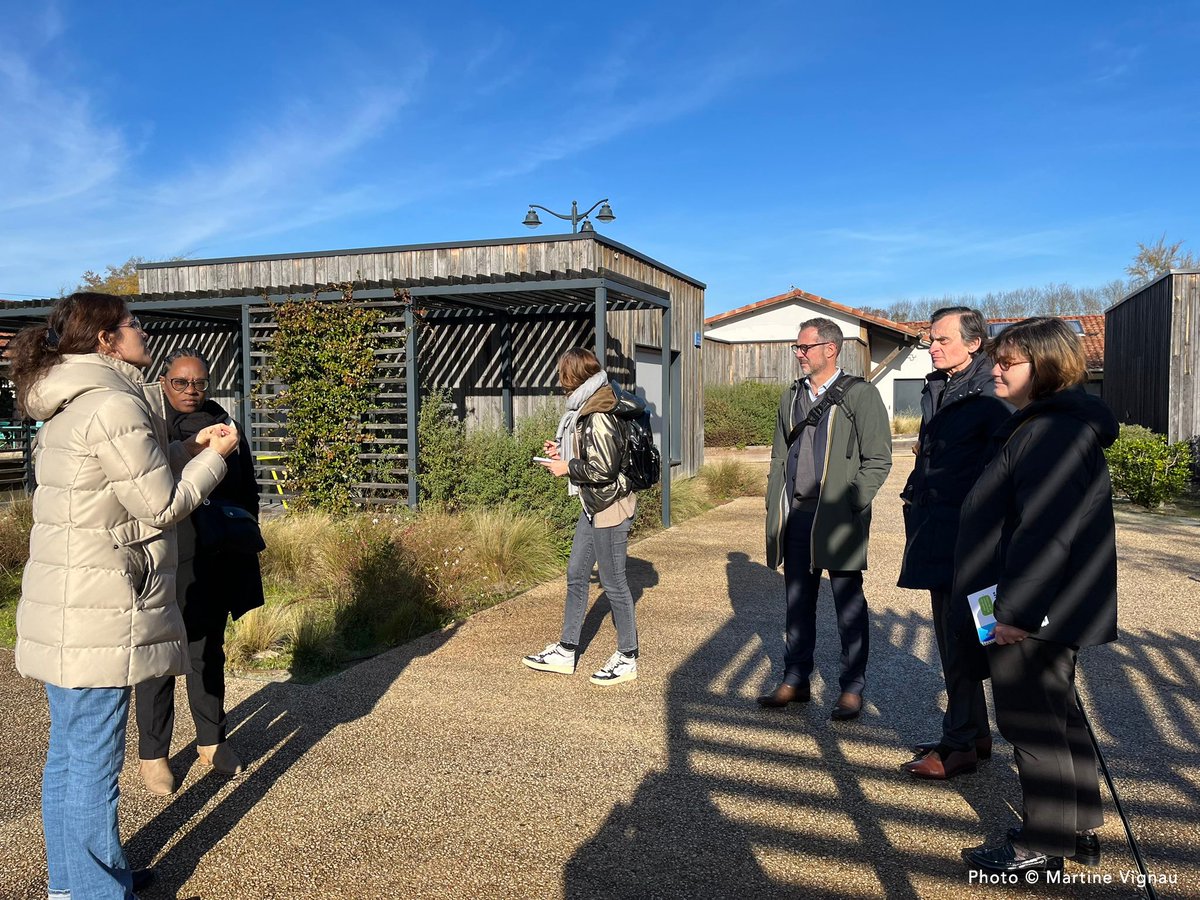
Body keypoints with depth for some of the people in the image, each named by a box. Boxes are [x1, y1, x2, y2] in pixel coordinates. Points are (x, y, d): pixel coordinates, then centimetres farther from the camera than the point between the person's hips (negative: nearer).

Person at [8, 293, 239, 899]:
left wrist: (189, 449, 14)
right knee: (93, 762, 2)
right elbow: (163, 504, -13)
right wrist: (213, 457, 0)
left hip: (62, 611, 10)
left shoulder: (70, 407, 14)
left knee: (68, 753, 19)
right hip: (98, 619, -10)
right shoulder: (114, 405, -17)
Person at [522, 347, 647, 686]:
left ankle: (627, 658, 18)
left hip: (610, 509, -10)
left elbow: (603, 469, -26)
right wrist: (563, 450, 6)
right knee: (576, 575, 15)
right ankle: (566, 652, 27)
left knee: (613, 583, 2)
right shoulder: (588, 409, 8)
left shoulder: (598, 416, -22)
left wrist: (567, 467, -13)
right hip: (594, 507, 10)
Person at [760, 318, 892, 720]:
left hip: (837, 518, -5)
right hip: (795, 516, 6)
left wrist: (851, 506, -14)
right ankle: (795, 680, 25)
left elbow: (878, 459, -8)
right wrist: (774, 504, 10)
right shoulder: (792, 397, 13)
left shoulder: (859, 395, -5)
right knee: (797, 601, 13)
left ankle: (852, 688, 17)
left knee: (848, 605, 5)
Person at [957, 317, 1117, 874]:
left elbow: (1044, 532, -28)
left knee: (1030, 722, 2)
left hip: (1031, 617, -11)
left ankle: (1043, 845, 16)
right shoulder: (1044, 425, 13)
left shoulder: (1053, 432, -22)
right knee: (1058, 715, 20)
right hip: (1050, 611, 11)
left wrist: (1014, 609, -25)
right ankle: (1079, 831, 34)